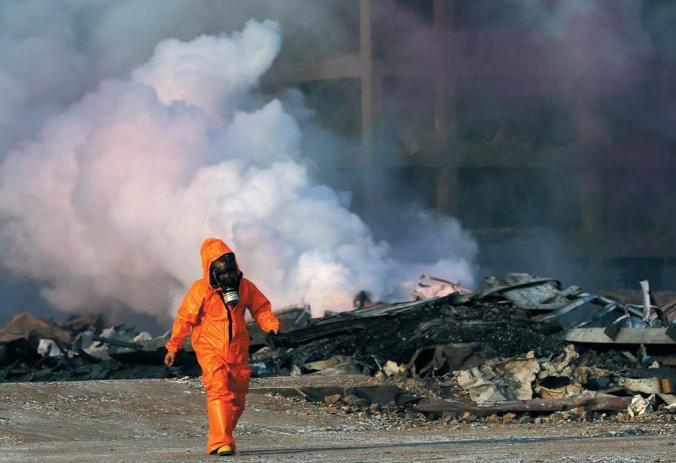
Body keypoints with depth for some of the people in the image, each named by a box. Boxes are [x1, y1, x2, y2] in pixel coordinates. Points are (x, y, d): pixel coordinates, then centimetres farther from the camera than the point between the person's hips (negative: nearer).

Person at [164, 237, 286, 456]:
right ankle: (221, 442, -25)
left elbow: (261, 308, 10)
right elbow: (184, 318, -2)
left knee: (236, 397, 10)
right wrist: (173, 348, 1)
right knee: (218, 391, -20)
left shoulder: (244, 286, 0)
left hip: (238, 352, 5)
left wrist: (272, 326, -10)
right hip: (210, 350, -5)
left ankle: (218, 440, 28)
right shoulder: (200, 290, -9)